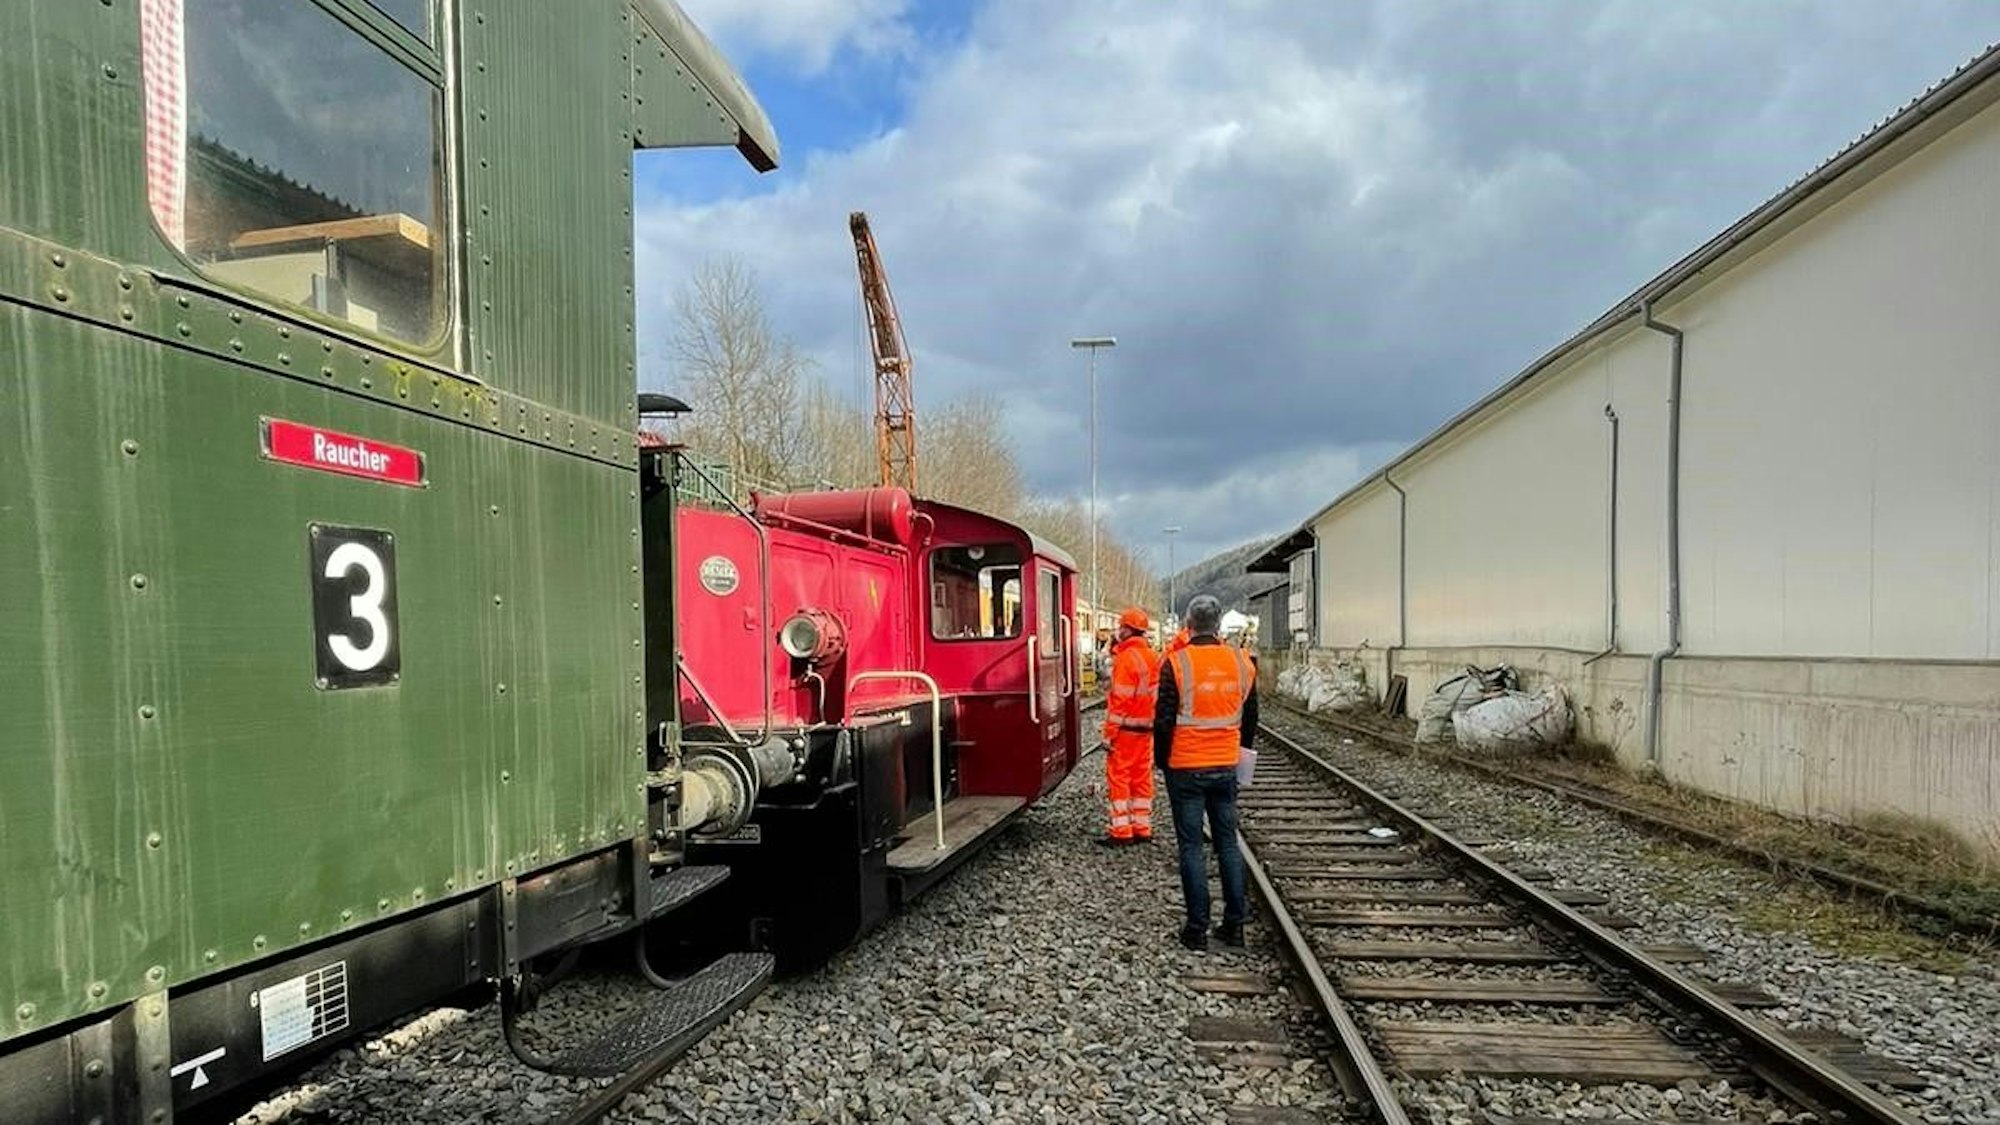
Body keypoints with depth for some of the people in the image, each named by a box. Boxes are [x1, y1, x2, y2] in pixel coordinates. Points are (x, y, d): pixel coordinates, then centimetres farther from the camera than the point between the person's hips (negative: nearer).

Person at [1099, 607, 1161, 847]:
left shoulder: (1126, 658, -15)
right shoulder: (1153, 656, 9)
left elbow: (1119, 699, -18)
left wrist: (1109, 733, -15)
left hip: (1125, 728, -8)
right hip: (1147, 728, 8)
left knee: (1118, 777, 0)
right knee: (1142, 777, 13)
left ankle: (1121, 831, 1)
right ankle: (1142, 829, 17)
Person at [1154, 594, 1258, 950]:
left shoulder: (1176, 663, -12)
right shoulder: (1241, 663, 2)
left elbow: (1164, 719, -11)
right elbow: (1250, 717, 12)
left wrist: (1162, 760, 2)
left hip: (1186, 767, -4)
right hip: (1225, 767, 4)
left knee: (1191, 846, 3)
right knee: (1228, 841, 13)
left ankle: (1197, 928, 7)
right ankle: (1234, 924, 17)